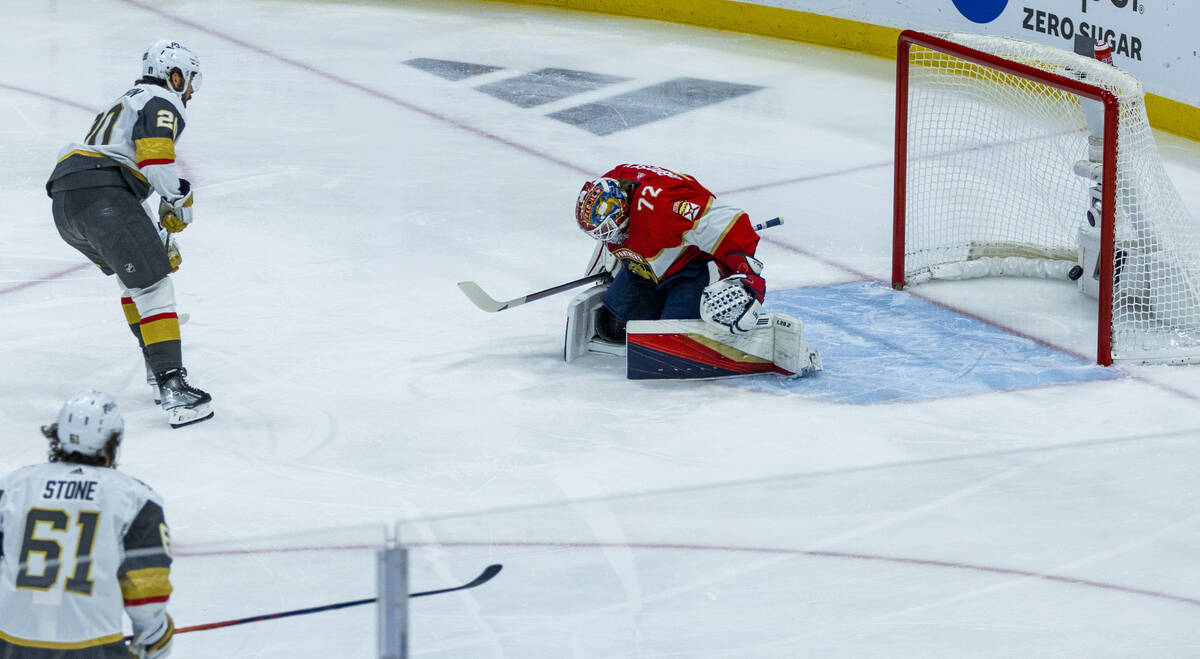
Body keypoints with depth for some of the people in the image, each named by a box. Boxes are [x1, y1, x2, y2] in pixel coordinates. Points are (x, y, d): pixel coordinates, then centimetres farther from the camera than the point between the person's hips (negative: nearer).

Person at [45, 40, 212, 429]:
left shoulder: (127, 104, 36)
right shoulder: (163, 104, 5)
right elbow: (155, 157, -15)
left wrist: (159, 241, 43)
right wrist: (180, 200, 1)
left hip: (64, 203, 9)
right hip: (101, 197, -9)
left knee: (132, 275, 27)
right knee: (152, 286, -9)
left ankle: (158, 370, 26)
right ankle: (172, 388, -19)